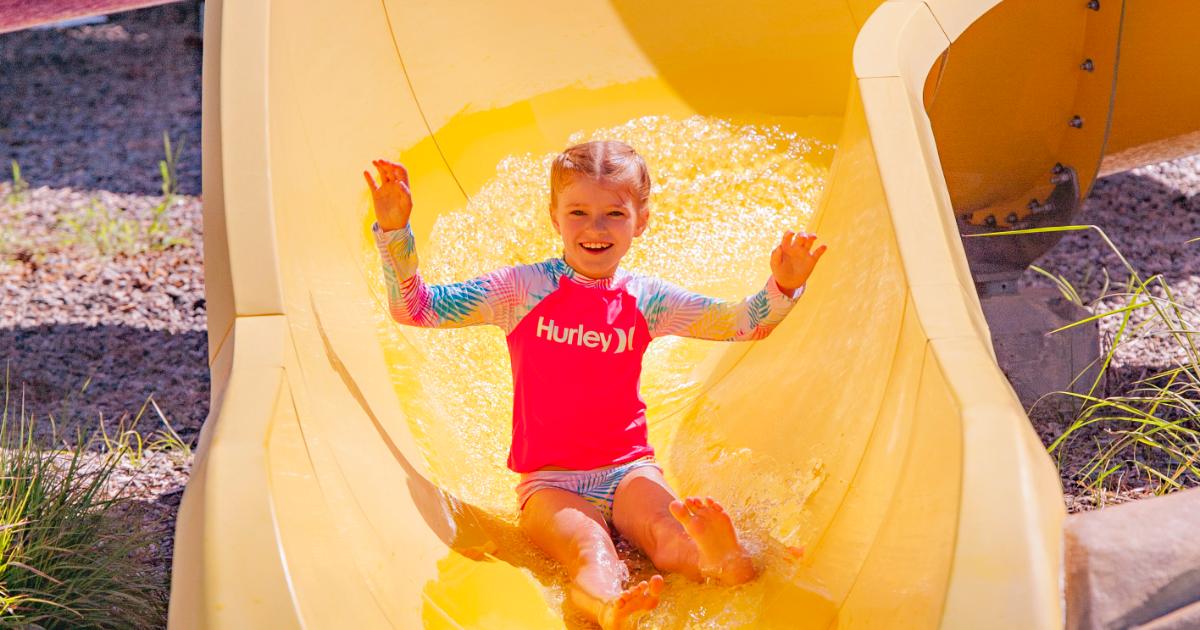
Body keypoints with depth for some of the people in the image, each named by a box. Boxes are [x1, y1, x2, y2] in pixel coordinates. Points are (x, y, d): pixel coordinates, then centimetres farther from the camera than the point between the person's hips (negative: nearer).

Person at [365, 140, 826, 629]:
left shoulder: (645, 299, 7)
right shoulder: (523, 290, -1)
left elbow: (744, 323, 7)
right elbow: (414, 308, -4)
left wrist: (782, 286, -14)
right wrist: (394, 230, -18)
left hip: (629, 469, 3)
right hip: (550, 482, -3)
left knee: (665, 532, -32)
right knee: (588, 549, -37)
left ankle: (715, 561, -65)